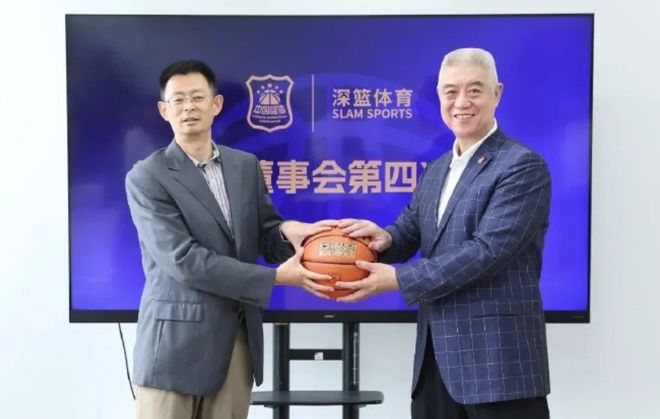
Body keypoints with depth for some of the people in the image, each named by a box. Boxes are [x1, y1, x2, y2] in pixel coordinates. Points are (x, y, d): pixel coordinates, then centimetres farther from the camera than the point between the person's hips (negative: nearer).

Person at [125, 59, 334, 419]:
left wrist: (286, 231, -16)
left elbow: (264, 233, 10)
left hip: (239, 337, 5)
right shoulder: (147, 178, -8)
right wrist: (276, 277, -19)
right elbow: (182, 259, -18)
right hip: (178, 340, -4)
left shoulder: (246, 166, 8)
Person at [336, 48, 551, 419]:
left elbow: (488, 250, -20)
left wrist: (396, 278, -19)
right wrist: (385, 239, -14)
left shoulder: (524, 166, -11)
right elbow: (410, 231, 11)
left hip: (499, 360, -7)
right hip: (436, 355, 7)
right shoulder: (437, 170, 15)